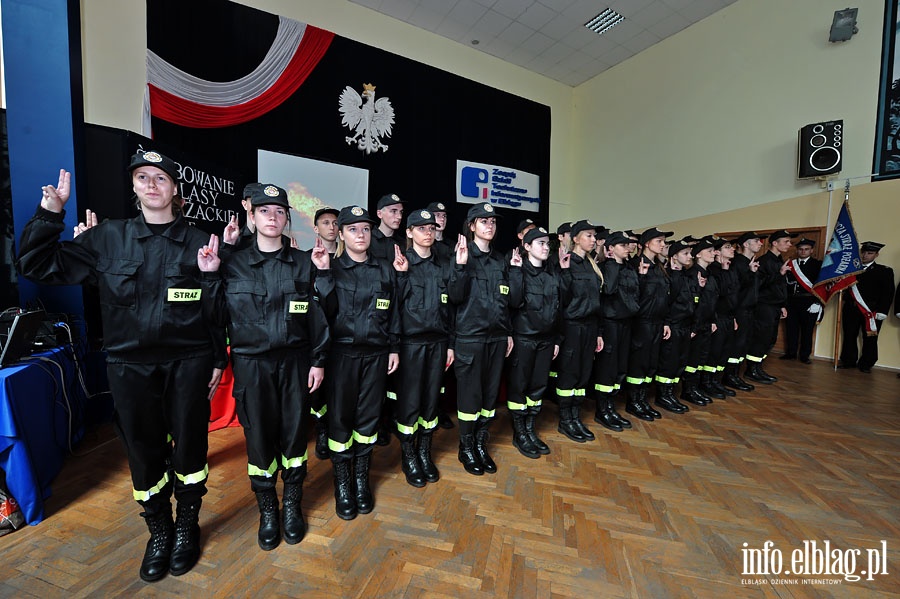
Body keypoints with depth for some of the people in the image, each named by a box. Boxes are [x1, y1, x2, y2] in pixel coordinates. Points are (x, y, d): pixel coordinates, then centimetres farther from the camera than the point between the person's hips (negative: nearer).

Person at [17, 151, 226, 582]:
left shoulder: (196, 242, -2)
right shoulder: (107, 238, 3)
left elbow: (214, 307, -1)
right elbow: (39, 266, 5)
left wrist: (218, 360, 0)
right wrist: (49, 214, -7)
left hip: (188, 364, -1)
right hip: (130, 366, 2)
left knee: (188, 448, 8)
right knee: (144, 451, 13)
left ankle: (187, 527, 33)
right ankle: (159, 531, 37)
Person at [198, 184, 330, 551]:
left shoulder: (303, 262, 1)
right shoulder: (233, 264, 1)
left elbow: (317, 315, 1)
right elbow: (219, 315, 2)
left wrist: (318, 361, -1)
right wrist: (208, 278, -10)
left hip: (295, 361, 0)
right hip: (251, 364, 0)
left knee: (294, 433, 10)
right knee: (259, 436, 10)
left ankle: (292, 504, 33)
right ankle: (267, 510, 33)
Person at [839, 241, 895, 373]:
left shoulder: (885, 271, 5)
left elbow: (888, 293, -1)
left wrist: (882, 312, -9)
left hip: (872, 311, -2)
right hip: (851, 309, 2)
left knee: (870, 339, 3)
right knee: (849, 336, 5)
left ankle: (866, 364, 13)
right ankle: (848, 361, 15)